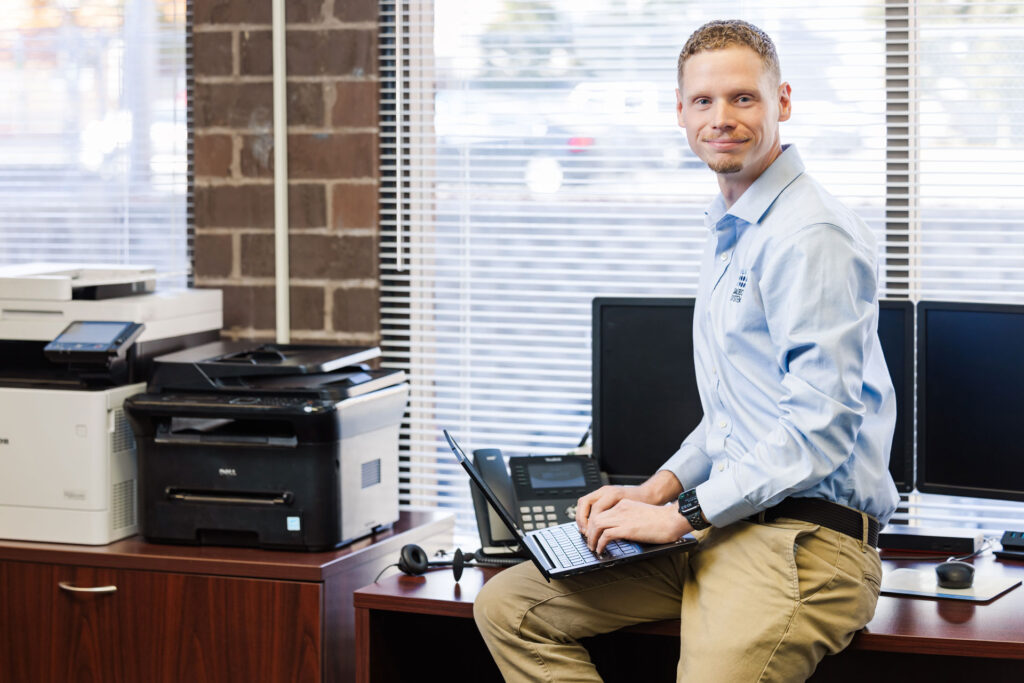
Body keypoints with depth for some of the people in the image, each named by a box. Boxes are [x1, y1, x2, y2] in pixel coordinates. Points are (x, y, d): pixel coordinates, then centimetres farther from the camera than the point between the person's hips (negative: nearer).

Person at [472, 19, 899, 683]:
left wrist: (682, 514, -17)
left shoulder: (813, 235, -13)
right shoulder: (729, 231, 20)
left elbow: (819, 425, -21)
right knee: (507, 607, 3)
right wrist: (659, 489, 12)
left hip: (803, 538, -9)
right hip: (725, 524, 9)